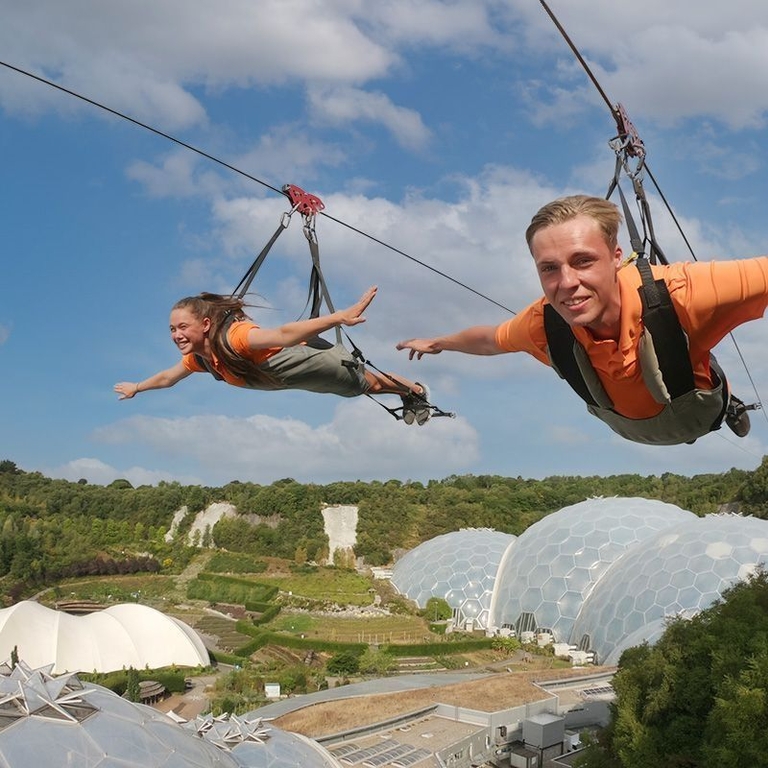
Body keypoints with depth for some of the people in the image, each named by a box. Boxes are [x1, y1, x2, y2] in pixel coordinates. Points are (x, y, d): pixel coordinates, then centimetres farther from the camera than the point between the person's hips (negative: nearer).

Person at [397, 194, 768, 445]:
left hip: (702, 412, -3)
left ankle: (728, 404, 60)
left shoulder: (676, 292, -48)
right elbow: (490, 339, -12)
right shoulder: (542, 324, -35)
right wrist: (438, 343, 5)